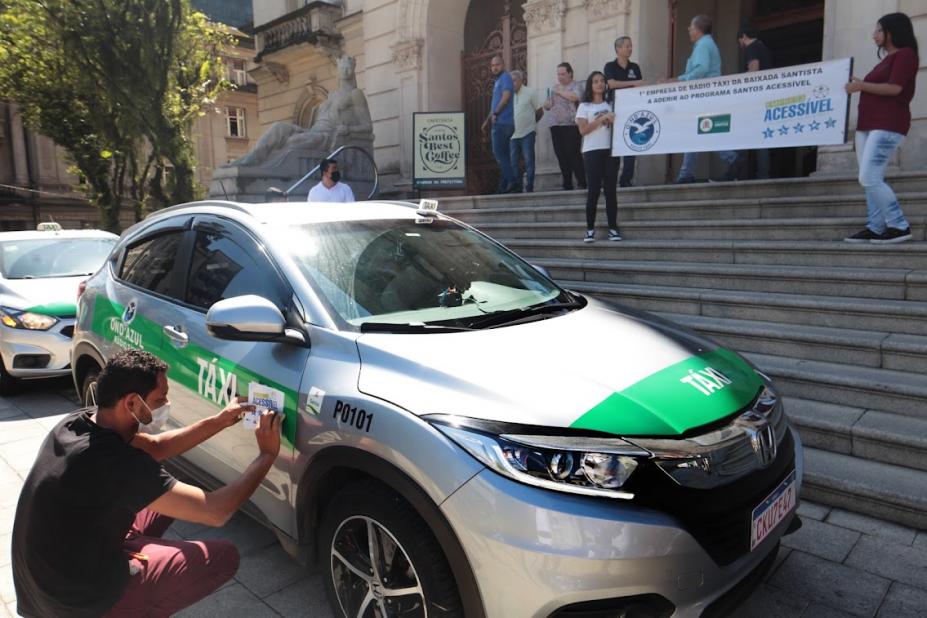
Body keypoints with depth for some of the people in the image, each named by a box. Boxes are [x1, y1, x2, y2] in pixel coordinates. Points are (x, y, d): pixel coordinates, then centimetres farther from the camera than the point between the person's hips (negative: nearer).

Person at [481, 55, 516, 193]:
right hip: (498, 123, 10)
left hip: (502, 123, -10)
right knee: (503, 154, 9)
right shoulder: (498, 81, 23)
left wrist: (495, 114, -12)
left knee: (498, 152, -13)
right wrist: (488, 120, 23)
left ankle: (511, 181, -14)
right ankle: (504, 185, 12)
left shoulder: (505, 77, -6)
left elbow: (506, 97, -18)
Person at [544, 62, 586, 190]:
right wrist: (546, 105, 4)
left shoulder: (576, 85, 4)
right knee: (561, 156, 4)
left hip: (571, 126, -6)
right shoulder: (554, 87, 22)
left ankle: (582, 183, -7)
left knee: (573, 154, -12)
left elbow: (574, 97, -17)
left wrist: (559, 92, -5)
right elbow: (547, 105, 28)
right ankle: (567, 185, 9)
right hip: (555, 126, 6)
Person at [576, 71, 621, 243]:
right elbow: (583, 130, -6)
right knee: (593, 191, -4)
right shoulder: (584, 106, 6)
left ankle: (613, 228, 3)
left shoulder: (610, 105, 15)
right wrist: (601, 119, -13)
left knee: (611, 190, 0)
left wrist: (614, 121, -8)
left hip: (610, 150, 3)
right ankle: (590, 229, 1)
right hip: (592, 151, -2)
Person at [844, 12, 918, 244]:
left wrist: (861, 86, -8)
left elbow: (894, 88, -15)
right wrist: (859, 86, 7)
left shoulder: (906, 54, -3)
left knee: (869, 178, -18)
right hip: (868, 124, 9)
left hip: (888, 124, -9)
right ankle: (875, 228, 3)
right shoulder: (887, 59, 25)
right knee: (871, 180, 3)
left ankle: (899, 226, -12)